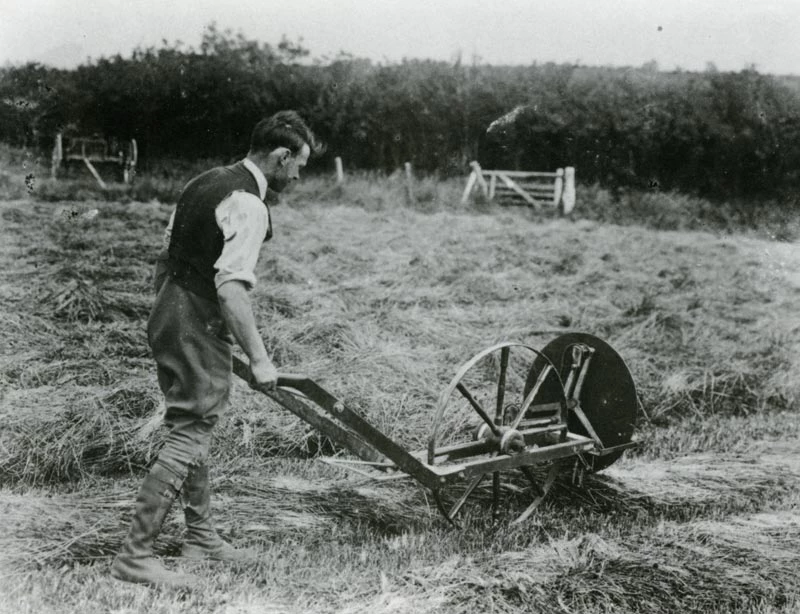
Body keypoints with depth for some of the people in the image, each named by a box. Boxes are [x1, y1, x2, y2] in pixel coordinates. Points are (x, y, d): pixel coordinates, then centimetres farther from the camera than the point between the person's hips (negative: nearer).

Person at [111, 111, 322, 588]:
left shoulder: (207, 181, 12)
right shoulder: (249, 205, -17)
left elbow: (166, 258, 17)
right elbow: (231, 286, -27)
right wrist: (258, 357, -26)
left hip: (169, 314, 10)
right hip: (199, 328, -10)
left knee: (195, 429, 18)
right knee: (189, 436, -4)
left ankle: (201, 536, 32)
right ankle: (135, 555, 1)